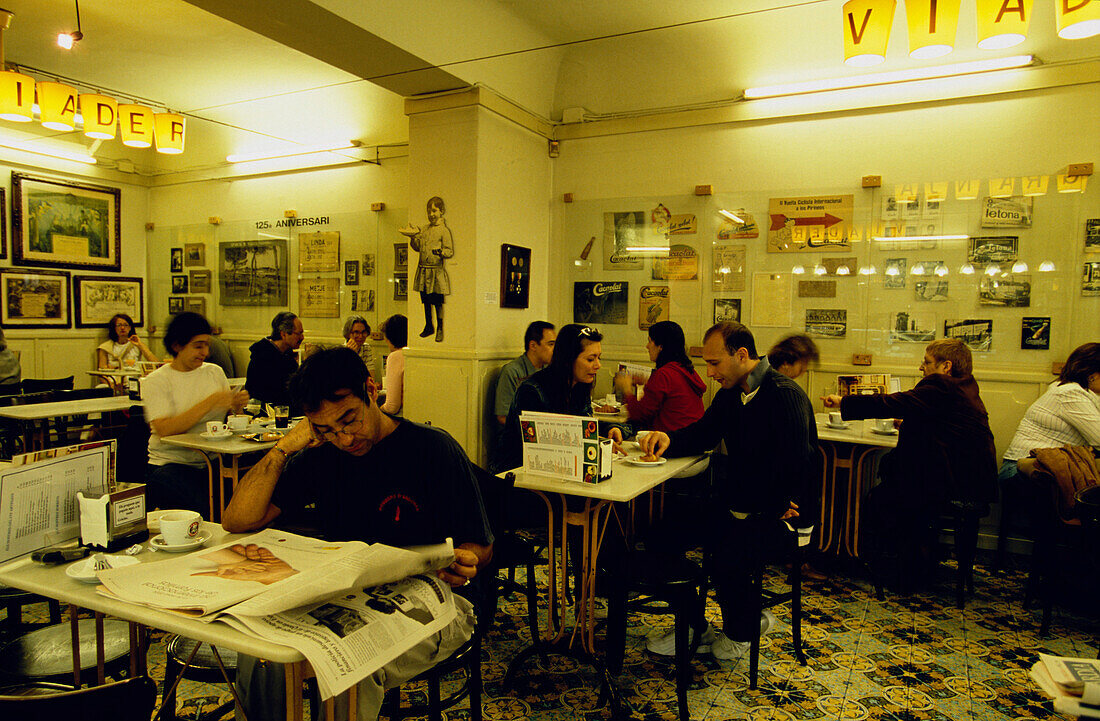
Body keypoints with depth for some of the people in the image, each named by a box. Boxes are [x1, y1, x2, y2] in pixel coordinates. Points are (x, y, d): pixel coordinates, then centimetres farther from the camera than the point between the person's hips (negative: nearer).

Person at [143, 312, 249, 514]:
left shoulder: (215, 372, 14)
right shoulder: (155, 381, -2)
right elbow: (164, 430, -16)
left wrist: (237, 405, -5)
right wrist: (210, 403, -20)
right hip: (171, 464, -4)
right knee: (201, 505, -35)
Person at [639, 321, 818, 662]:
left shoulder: (786, 394, -18)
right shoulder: (729, 394, 8)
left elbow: (796, 465, -23)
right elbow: (702, 434, 16)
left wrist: (769, 508, -18)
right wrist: (668, 440, -4)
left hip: (775, 510, -8)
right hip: (737, 503, 8)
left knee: (727, 556, -30)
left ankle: (741, 631, 6)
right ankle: (691, 628, 11)